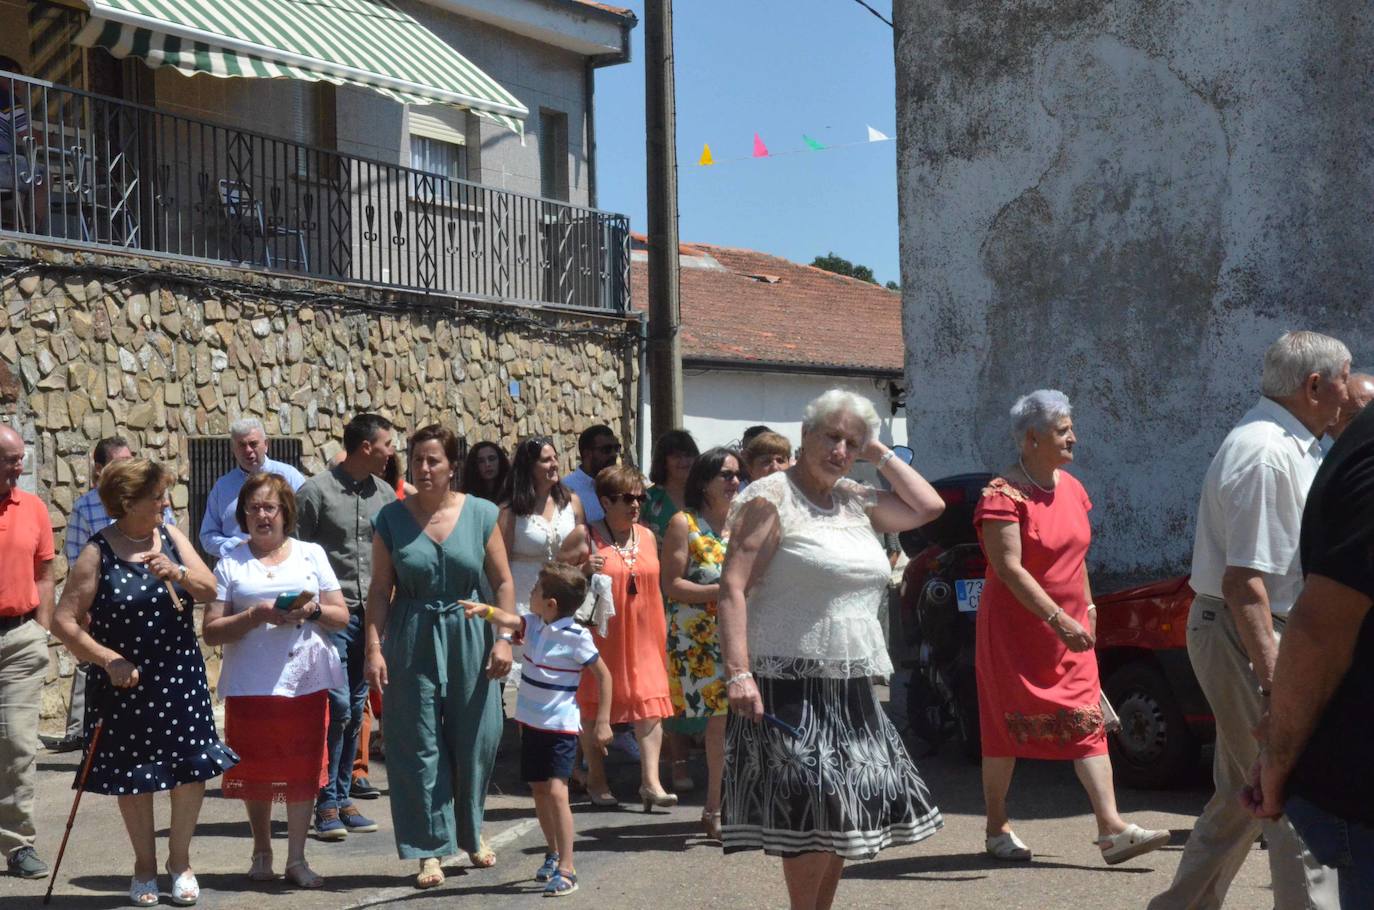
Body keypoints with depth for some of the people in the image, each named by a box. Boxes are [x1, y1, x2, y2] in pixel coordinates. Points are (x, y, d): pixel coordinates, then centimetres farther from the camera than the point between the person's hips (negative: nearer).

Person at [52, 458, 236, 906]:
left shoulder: (170, 537, 3)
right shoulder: (98, 553, -9)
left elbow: (209, 590, -5)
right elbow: (65, 622, -11)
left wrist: (177, 572, -23)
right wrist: (107, 659, -18)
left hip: (181, 679, 3)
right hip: (126, 682, -3)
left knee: (192, 768, 3)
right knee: (133, 775, 8)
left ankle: (180, 861, 22)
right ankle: (145, 866, 25)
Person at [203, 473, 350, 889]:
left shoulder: (311, 554, 10)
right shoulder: (230, 563, 6)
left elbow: (341, 617, 10)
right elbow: (212, 632, 0)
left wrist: (312, 610, -10)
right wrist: (256, 615, -14)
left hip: (306, 679, 1)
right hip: (251, 683, 0)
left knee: (302, 769, 1)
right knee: (256, 771, 6)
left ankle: (297, 858, 11)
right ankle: (261, 851, 25)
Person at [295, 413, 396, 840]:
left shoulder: (384, 494, 11)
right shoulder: (316, 492, -5)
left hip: (371, 615, 5)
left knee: (356, 711, 9)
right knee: (337, 706, -10)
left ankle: (343, 798, 17)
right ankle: (326, 804, -1)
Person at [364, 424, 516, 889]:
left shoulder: (480, 514, -1)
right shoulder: (391, 518, -1)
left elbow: (502, 582, 1)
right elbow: (380, 589, 0)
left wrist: (504, 639, -7)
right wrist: (375, 647, -8)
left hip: (469, 640, 1)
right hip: (412, 643, 0)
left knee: (473, 739, 9)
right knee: (420, 745, 0)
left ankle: (471, 830, 32)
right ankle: (430, 849, 7)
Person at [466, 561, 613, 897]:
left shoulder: (576, 637, -17)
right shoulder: (533, 624, 2)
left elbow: (604, 676, -10)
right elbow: (509, 621, -16)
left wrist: (602, 722, -11)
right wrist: (485, 610, -38)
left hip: (561, 726, -7)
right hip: (532, 721, 7)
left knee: (556, 791, -16)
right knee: (539, 789, 16)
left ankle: (566, 869, -14)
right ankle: (553, 853, 35)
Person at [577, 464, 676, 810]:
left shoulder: (647, 536, 10)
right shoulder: (587, 537, -5)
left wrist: (662, 632, 16)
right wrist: (583, 570, -21)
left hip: (643, 635, 4)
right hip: (601, 636, -4)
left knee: (650, 704, -5)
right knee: (594, 705, 6)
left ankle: (651, 781, -4)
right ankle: (596, 779, 18)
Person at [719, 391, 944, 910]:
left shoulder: (856, 502, 14)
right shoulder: (771, 499, -7)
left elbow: (928, 507, 15)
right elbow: (733, 588, -14)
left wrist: (881, 456, 9)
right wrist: (738, 673, -24)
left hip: (850, 688, 8)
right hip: (791, 686, -8)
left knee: (845, 813, 11)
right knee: (815, 807, -13)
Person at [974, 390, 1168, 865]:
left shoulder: (1071, 488, 10)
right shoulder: (1002, 495, -16)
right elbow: (1009, 569, -23)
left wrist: (1088, 607, 17)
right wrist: (1058, 619, -28)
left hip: (1068, 628, 7)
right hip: (1015, 628, -7)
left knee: (1088, 721, -3)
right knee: (1009, 724, 3)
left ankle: (1111, 827, -8)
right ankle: (998, 828, 15)